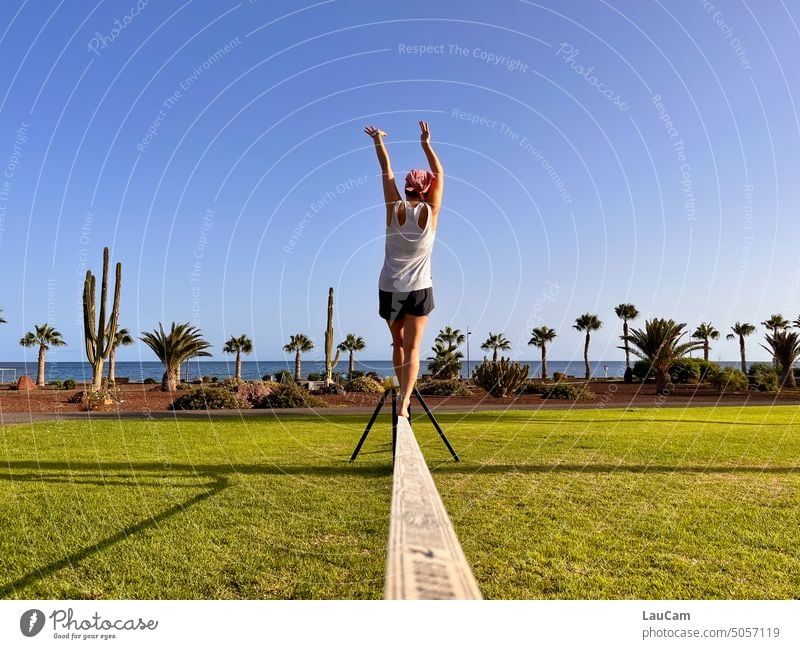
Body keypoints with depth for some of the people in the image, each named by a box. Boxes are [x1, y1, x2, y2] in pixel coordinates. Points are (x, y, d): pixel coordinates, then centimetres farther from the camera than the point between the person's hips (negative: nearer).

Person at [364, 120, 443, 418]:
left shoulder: (395, 209, -4)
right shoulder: (430, 212, -5)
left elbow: (387, 171, 6)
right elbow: (440, 174, 7)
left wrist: (378, 142, 17)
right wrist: (426, 143, 14)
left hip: (389, 289, 2)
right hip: (418, 289, -2)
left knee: (398, 343, 18)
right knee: (412, 348, -3)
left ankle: (404, 396, 23)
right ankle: (404, 403, -15)